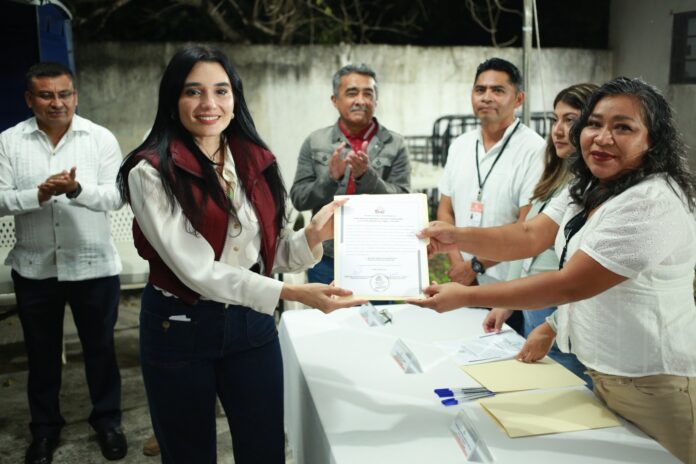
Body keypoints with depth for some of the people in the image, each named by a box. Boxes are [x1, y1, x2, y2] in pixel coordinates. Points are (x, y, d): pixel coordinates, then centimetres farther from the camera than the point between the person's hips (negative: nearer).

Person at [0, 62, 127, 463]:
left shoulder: (101, 138, -5)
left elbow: (116, 196, -12)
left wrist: (77, 189, -30)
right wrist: (39, 195, -23)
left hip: (93, 265, -1)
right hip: (34, 267, 2)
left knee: (100, 346, 12)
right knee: (42, 351, 16)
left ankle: (108, 420, 31)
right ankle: (45, 427, 35)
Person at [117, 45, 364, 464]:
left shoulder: (255, 161, 2)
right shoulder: (152, 173, -14)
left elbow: (266, 254, 5)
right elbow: (196, 269, -22)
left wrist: (313, 236, -15)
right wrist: (291, 293, -30)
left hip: (252, 323, 4)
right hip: (179, 330, -4)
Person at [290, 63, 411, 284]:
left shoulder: (395, 144, -1)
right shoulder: (314, 142, 2)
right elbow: (298, 199, 1)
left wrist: (366, 175, -21)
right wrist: (330, 177, -18)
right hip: (326, 260, 1)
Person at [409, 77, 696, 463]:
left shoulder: (653, 202, -25)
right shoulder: (588, 188, 6)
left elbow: (569, 285, -26)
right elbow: (530, 237, -3)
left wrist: (466, 297, -25)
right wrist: (457, 237, -19)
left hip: (653, 384, -8)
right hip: (604, 369, 8)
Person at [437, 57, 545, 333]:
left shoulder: (533, 150, -11)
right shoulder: (460, 146, 8)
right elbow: (445, 211, 8)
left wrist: (476, 265, -12)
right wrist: (457, 264, -5)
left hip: (510, 290, -5)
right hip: (462, 282, 5)